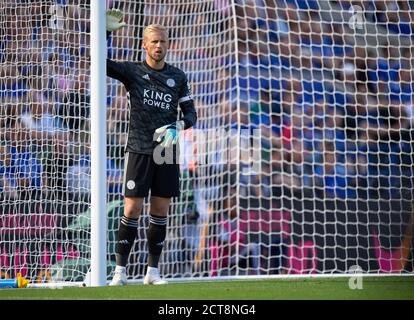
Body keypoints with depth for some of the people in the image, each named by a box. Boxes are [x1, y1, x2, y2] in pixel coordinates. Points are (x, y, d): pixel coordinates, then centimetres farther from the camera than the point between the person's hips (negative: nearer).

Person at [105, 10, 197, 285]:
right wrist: (105, 33, -18)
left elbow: (190, 113, 11)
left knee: (160, 211, 4)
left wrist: (178, 127, -9)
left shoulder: (178, 77, 9)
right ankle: (120, 270, -2)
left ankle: (153, 271, 11)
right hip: (139, 149, -3)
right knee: (132, 210, -7)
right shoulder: (132, 71, 2)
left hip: (167, 151, 3)